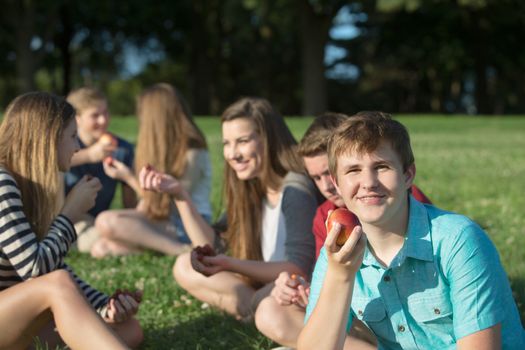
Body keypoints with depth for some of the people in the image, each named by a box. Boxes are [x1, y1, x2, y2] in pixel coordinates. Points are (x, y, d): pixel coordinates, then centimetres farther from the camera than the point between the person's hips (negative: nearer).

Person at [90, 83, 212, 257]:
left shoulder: (193, 153, -10)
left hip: (187, 225, -8)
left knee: (106, 221, -26)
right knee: (101, 248, -11)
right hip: (161, 221, 8)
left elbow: (171, 201, -12)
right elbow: (151, 198, 13)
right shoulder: (163, 149, 15)